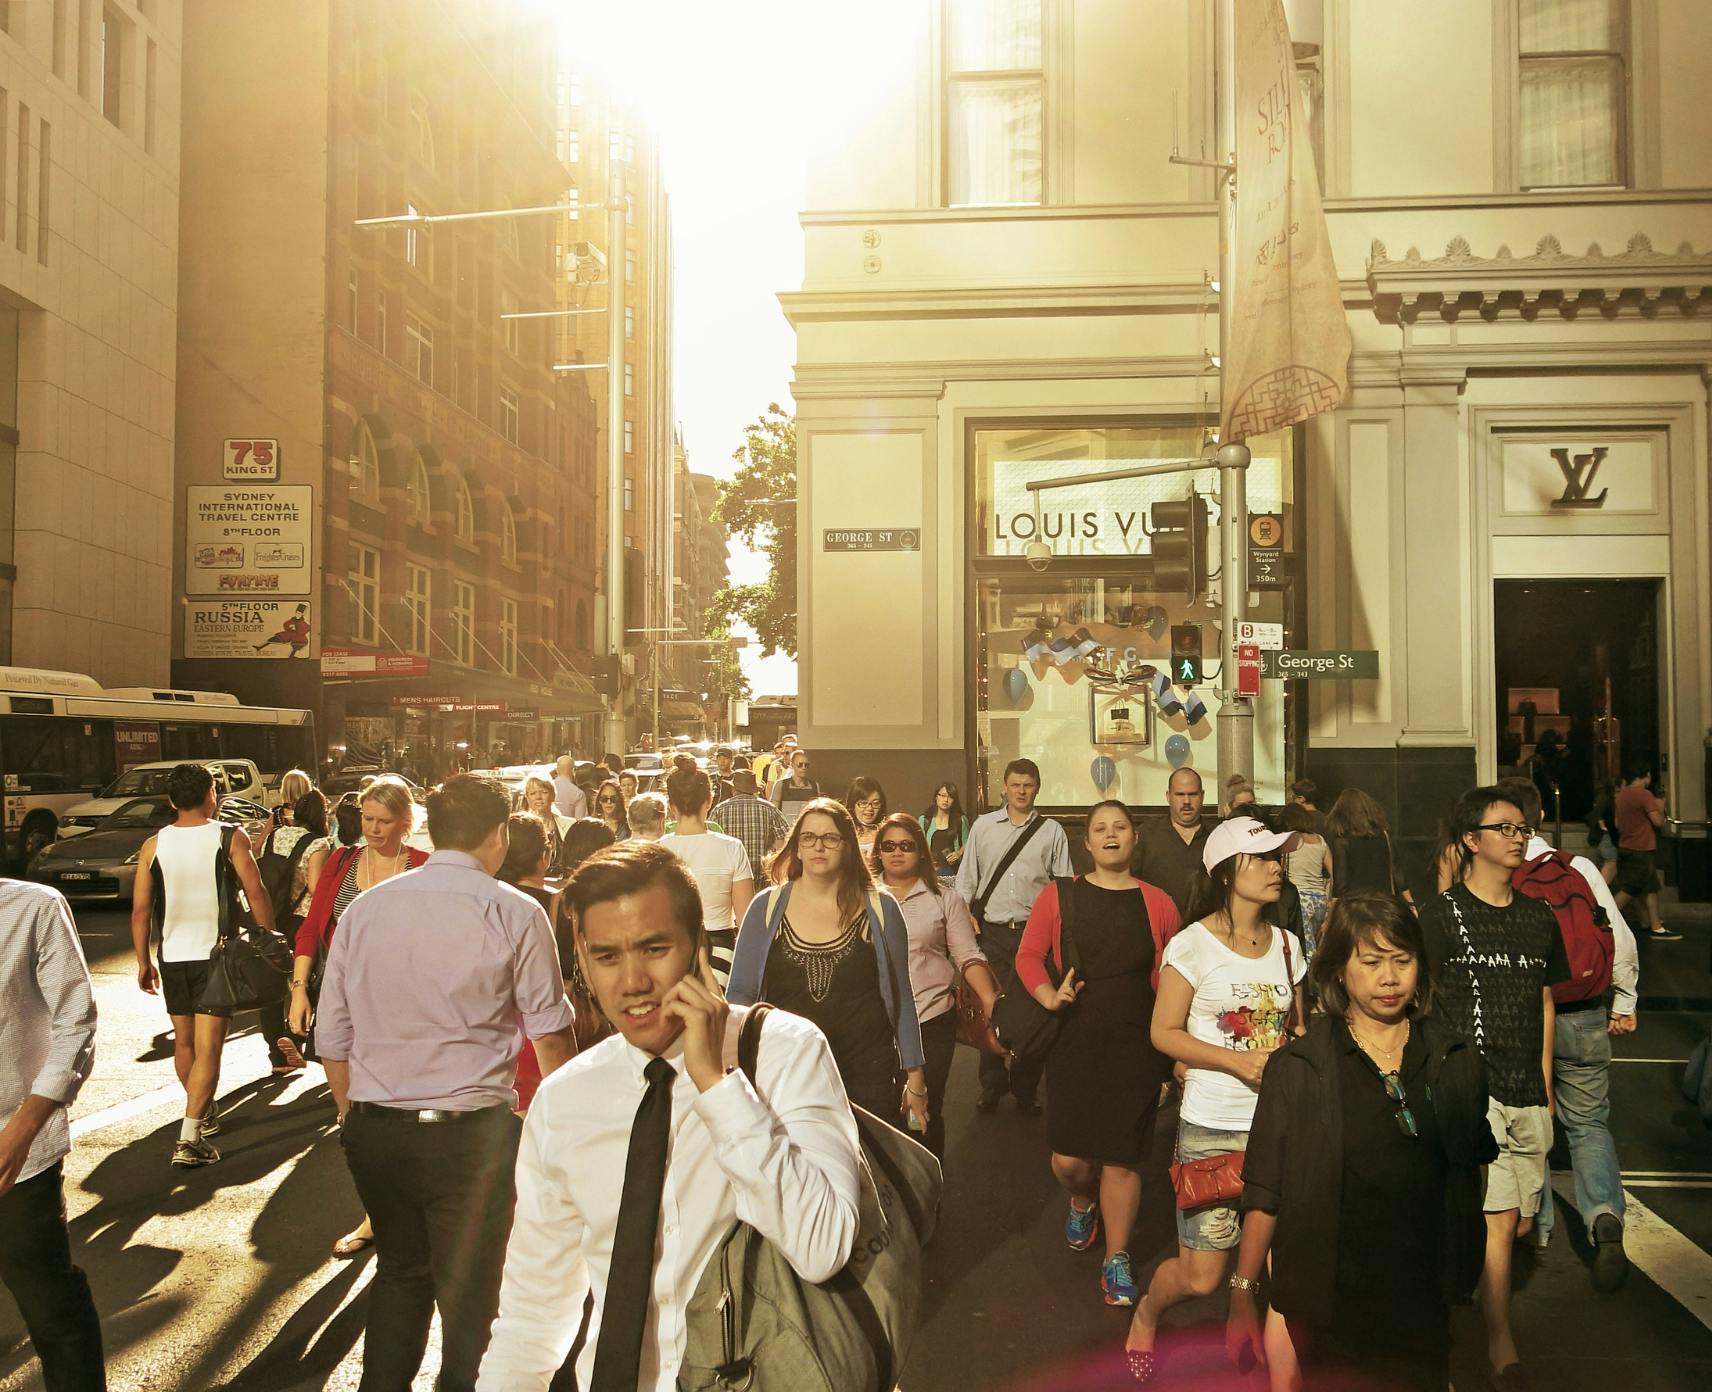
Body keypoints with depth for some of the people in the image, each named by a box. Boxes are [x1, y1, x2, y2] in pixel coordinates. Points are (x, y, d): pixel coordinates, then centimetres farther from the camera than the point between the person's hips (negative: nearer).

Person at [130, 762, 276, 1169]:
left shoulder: (153, 845, 1)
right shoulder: (230, 837, -8)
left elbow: (140, 909, 3)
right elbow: (256, 894, -11)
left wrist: (143, 962, 12)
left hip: (172, 956, 4)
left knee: (184, 1041, 20)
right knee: (208, 1048, -4)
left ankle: (204, 1112, 36)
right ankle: (189, 1138, -11)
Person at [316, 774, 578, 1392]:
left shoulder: (364, 909, 1)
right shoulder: (515, 913, -10)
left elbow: (331, 1039, 7)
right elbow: (550, 1034, -2)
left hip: (373, 1129, 4)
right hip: (471, 1131, -4)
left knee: (400, 1268, 25)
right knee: (468, 1288, 13)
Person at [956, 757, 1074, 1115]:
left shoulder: (1052, 831, 1)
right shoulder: (983, 826, 6)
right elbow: (966, 876, 10)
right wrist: (966, 914, 2)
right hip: (991, 930, 1)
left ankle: (1026, 1089, 24)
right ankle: (991, 1087, 25)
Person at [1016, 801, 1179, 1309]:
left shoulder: (1157, 904, 1)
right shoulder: (1058, 897, 0)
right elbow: (1028, 955, 4)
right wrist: (1048, 995, -12)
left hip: (1136, 1044, 0)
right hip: (1073, 1042, 0)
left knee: (1121, 1160, 4)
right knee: (1069, 1158, 1)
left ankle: (1117, 1259, 26)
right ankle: (1083, 1203, 38)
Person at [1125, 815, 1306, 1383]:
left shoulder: (1286, 945, 7)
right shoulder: (1193, 943, -9)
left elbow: (1299, 1028, 15)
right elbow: (1164, 1031, -8)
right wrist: (1239, 1061, -19)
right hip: (1212, 1128, -4)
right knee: (1200, 1275, 0)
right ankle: (1147, 1313, 32)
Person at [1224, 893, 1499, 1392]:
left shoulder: (1458, 1065, 1)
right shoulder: (1296, 1070, -8)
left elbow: (1470, 1180, 10)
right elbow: (1264, 1195, -5)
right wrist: (1242, 1296, -6)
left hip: (1423, 1305, 3)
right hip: (1325, 1307, -2)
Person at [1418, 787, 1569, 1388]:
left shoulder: (1539, 918, 12)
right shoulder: (1441, 914, -5)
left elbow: (1545, 1007, 18)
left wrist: (1545, 1089, 14)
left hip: (1527, 1097, 6)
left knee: (1521, 1222, 10)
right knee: (1498, 1221, -9)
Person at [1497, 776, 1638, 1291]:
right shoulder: (1580, 868, -7)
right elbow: (1621, 939, -4)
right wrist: (1623, 1003, 11)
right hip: (1584, 1019, 1)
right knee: (1589, 1124, 15)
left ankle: (1534, 1227, 27)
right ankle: (1605, 1214, -6)